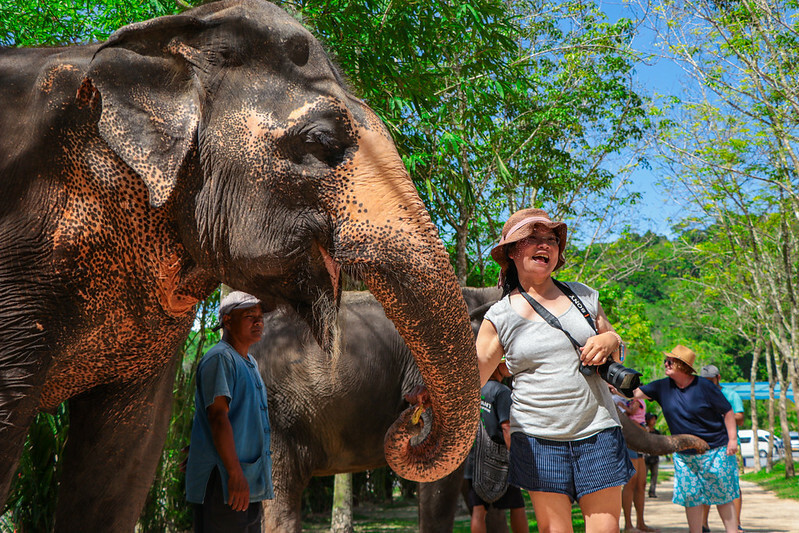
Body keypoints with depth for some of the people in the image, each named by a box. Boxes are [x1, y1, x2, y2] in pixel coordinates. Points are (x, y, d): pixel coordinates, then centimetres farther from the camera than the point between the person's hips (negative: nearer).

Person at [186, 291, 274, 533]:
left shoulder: (249, 362, 20)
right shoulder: (220, 358, -10)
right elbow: (217, 416, -20)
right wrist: (235, 473, -25)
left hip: (249, 484, 10)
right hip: (221, 482, -10)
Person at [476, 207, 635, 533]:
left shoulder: (583, 296, 10)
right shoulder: (500, 316, 2)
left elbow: (616, 352, 20)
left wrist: (609, 340, -4)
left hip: (597, 432, 2)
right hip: (538, 436, -2)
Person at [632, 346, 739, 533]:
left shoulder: (703, 386, -13)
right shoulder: (663, 387, -1)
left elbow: (727, 411, -6)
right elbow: (636, 392, -3)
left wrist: (732, 439, -11)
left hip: (716, 451, -4)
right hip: (684, 455, 4)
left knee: (722, 497, 3)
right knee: (690, 499, 5)